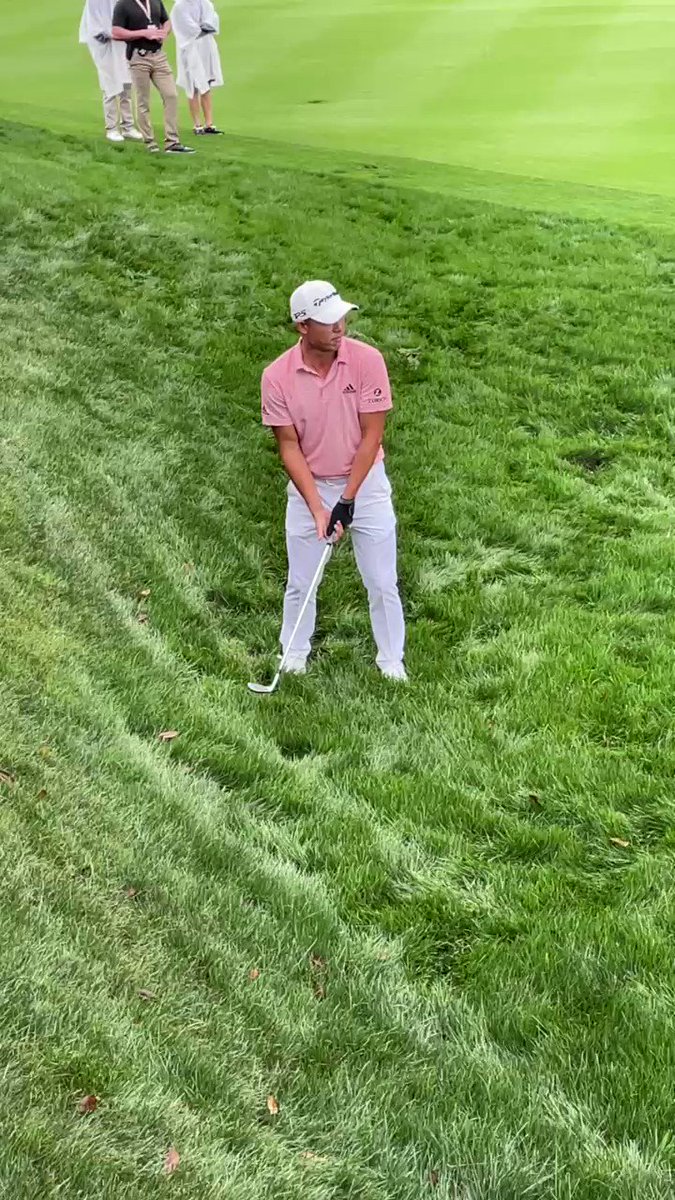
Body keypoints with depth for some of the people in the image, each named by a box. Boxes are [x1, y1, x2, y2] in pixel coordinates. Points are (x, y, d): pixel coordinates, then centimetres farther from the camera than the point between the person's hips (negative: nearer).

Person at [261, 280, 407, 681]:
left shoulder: (367, 360, -17)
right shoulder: (277, 377, -15)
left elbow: (372, 435, -14)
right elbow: (289, 445, -10)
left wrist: (347, 499, -18)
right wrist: (317, 507, -19)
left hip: (365, 483, -1)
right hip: (308, 487, 1)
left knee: (383, 583, 6)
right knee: (300, 583, 13)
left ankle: (392, 660, 25)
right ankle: (296, 654, 36)